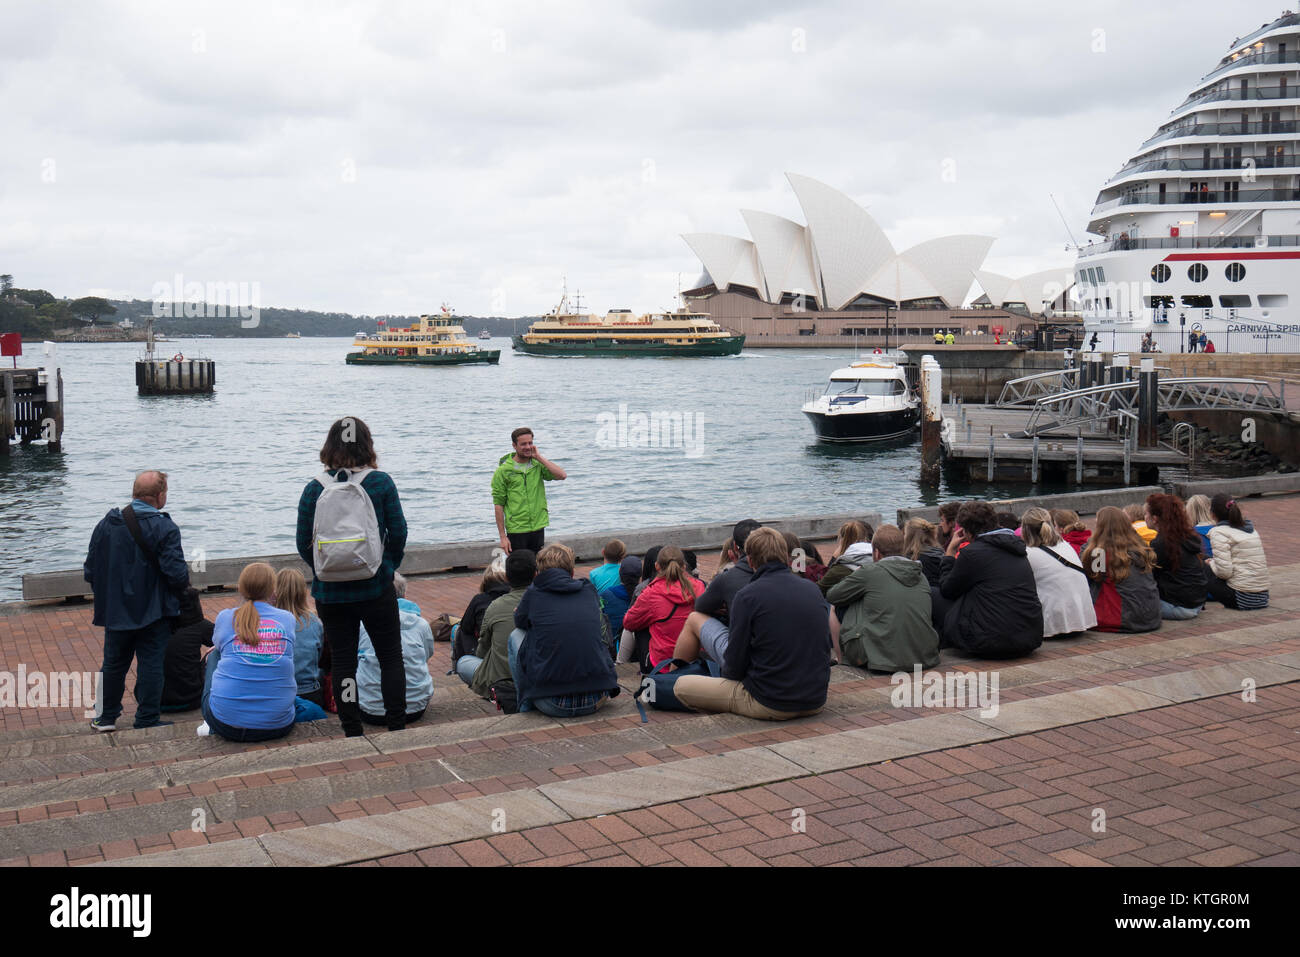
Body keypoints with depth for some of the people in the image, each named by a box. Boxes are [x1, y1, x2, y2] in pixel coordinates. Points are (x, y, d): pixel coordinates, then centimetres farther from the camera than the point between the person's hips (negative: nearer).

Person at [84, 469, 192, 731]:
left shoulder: (106, 524, -1)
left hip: (115, 611, 4)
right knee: (151, 665, 3)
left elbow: (90, 571, 4)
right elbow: (176, 572, -20)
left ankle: (105, 717, 27)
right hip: (153, 612, -4)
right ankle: (147, 722, 7)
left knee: (114, 663, 17)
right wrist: (184, 586, 2)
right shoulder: (165, 528, -15)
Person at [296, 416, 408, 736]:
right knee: (391, 658, 11)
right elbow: (398, 533, -4)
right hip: (377, 588, -1)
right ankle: (397, 728, 11)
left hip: (330, 592, 1)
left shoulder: (315, 488, -4)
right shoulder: (381, 482, -6)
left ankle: (352, 734, 13)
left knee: (342, 661, 10)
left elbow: (303, 544, -2)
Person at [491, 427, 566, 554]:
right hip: (516, 531, -3)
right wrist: (502, 536, -9)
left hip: (538, 528, 3)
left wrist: (539, 457, -10)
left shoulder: (538, 465, 5)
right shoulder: (503, 471, -4)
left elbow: (562, 475, -10)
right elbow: (498, 505, -5)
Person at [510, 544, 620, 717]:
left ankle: (526, 707, 23)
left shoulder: (534, 593, 2)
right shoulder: (589, 590, 10)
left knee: (516, 636, 18)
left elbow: (520, 622, 23)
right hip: (596, 701, 3)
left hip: (553, 706, -3)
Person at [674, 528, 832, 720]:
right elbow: (828, 646, 12)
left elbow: (734, 666, -10)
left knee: (681, 686, 3)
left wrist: (727, 670, 14)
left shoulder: (747, 597, -14)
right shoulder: (813, 589, 2)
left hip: (770, 706, -7)